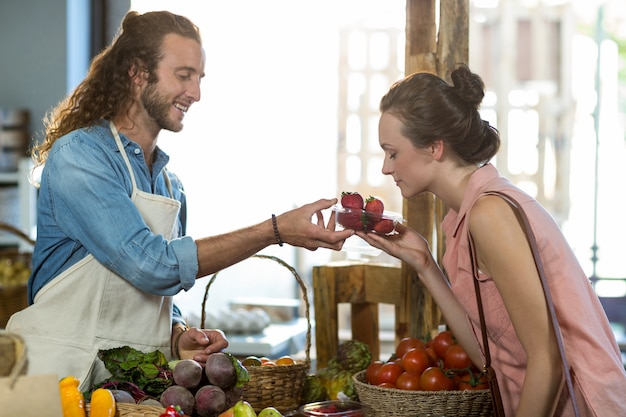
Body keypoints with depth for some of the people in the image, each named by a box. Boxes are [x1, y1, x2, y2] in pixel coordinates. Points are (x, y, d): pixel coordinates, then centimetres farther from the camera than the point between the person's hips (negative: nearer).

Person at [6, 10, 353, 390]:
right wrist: (274, 231, -18)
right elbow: (152, 264, -20)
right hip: (64, 374, -7)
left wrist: (178, 337, -2)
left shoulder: (171, 186, 13)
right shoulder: (78, 155, -10)